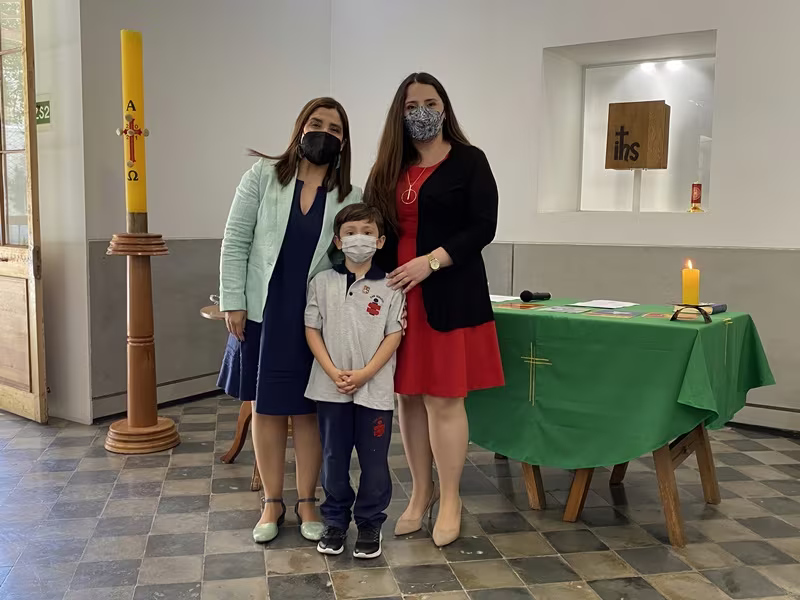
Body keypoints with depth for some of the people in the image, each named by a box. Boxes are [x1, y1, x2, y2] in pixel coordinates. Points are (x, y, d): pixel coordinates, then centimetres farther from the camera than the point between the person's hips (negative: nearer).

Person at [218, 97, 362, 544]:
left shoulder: (350, 197, 1)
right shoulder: (264, 175, 0)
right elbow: (236, 240, -1)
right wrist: (233, 301, -6)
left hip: (316, 317, 0)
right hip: (263, 313, 0)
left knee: (308, 409, 7)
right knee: (266, 407, 9)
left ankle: (307, 502, 22)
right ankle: (272, 502, 23)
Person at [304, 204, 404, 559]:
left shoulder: (390, 287, -1)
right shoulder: (322, 283, 3)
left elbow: (394, 335, -4)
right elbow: (312, 329, 1)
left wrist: (365, 373, -13)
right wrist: (333, 372, -10)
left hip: (375, 388, -1)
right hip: (331, 387, 2)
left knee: (374, 459, 6)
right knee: (333, 457, 12)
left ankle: (370, 523, 22)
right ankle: (335, 520, 27)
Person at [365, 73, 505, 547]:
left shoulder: (469, 161, 1)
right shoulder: (388, 168, 14)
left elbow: (484, 227, -7)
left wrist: (431, 261, -17)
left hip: (449, 296, -4)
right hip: (396, 296, 5)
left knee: (443, 399, -3)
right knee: (409, 397, 9)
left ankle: (450, 500, 12)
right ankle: (421, 492, 23)